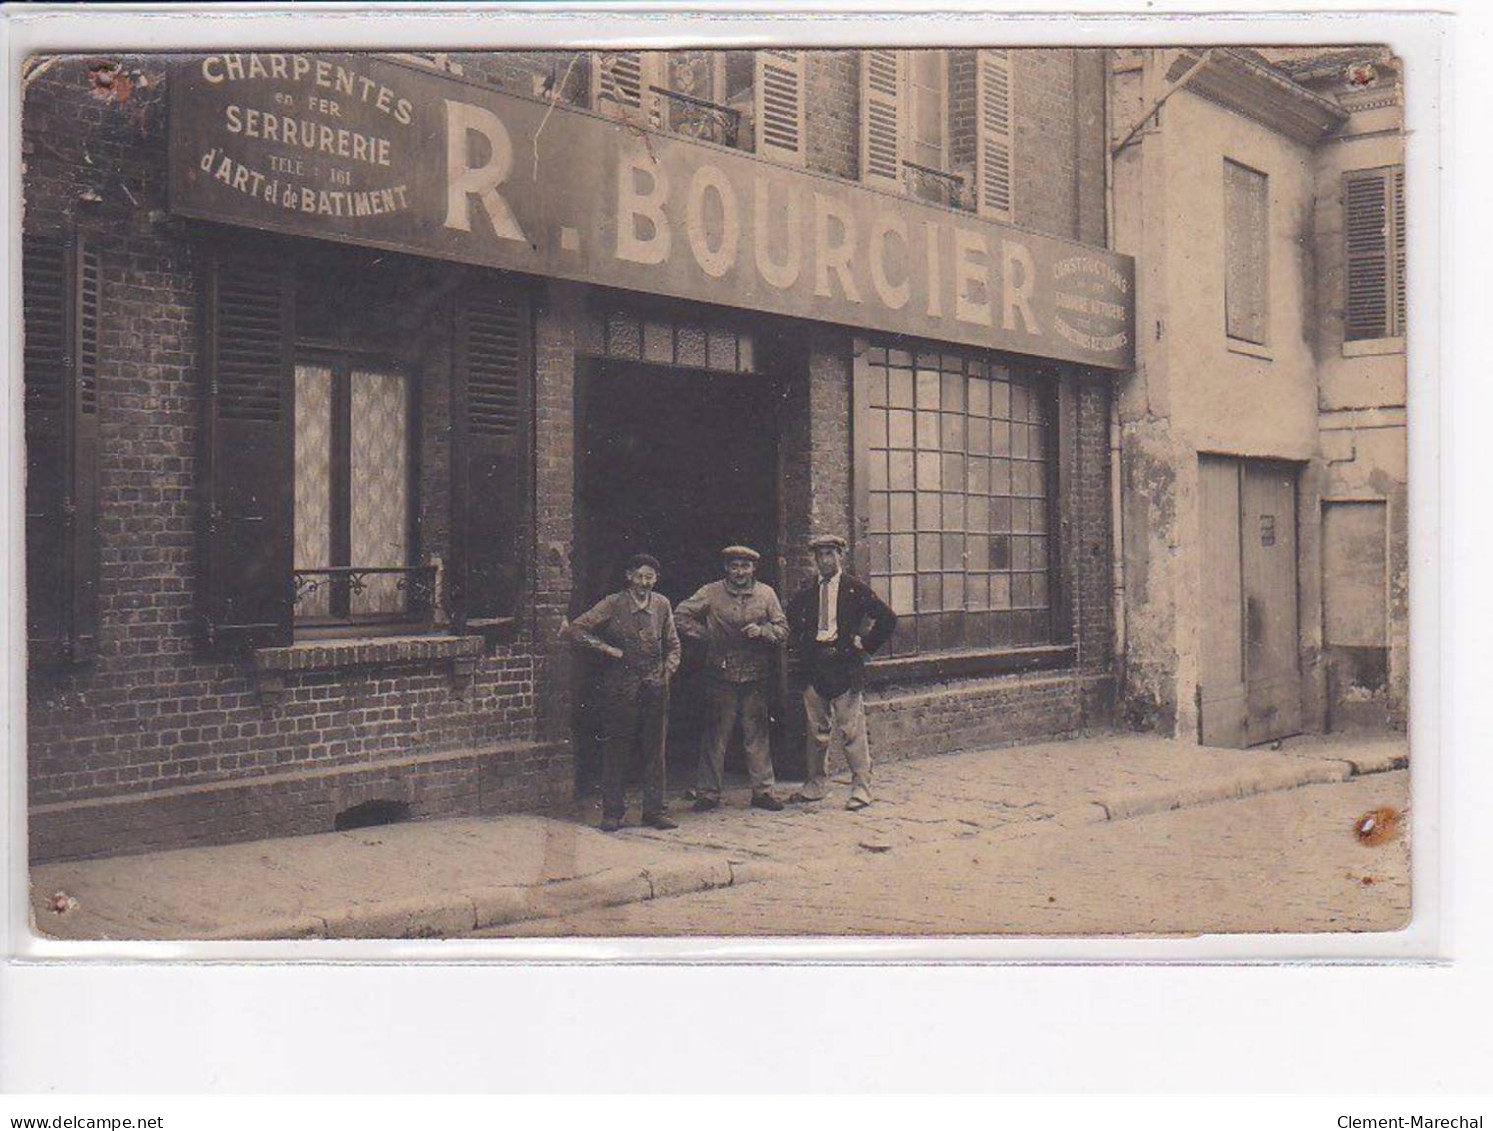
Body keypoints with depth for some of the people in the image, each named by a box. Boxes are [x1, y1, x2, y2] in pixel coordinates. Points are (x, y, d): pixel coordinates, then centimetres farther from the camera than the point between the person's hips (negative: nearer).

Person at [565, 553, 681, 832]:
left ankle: (654, 810, 15)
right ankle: (612, 812, 9)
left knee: (655, 751, 7)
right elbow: (576, 629, -5)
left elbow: (672, 644, 19)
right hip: (620, 689, -3)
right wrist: (605, 648, -10)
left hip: (655, 688, 4)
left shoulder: (662, 605, 8)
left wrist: (668, 669, 4)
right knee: (616, 751, 0)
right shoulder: (612, 605, -4)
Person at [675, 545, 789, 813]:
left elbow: (782, 628, 9)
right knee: (715, 735, 2)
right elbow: (681, 615, 4)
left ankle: (763, 791, 14)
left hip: (756, 677, 2)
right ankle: (708, 792, 9)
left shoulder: (766, 594, 8)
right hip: (721, 675, -2)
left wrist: (761, 630, -10)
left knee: (757, 735, 6)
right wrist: (705, 636, -1)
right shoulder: (711, 593, 2)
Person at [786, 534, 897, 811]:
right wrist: (800, 647, 14)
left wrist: (864, 644, -4)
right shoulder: (806, 594, 11)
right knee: (816, 732, 10)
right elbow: (791, 622, 28)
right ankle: (814, 786, 19)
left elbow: (888, 619, -1)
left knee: (852, 732, -4)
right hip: (814, 668, 4)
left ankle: (861, 789, 2)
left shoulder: (856, 590, 0)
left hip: (845, 666, -4)